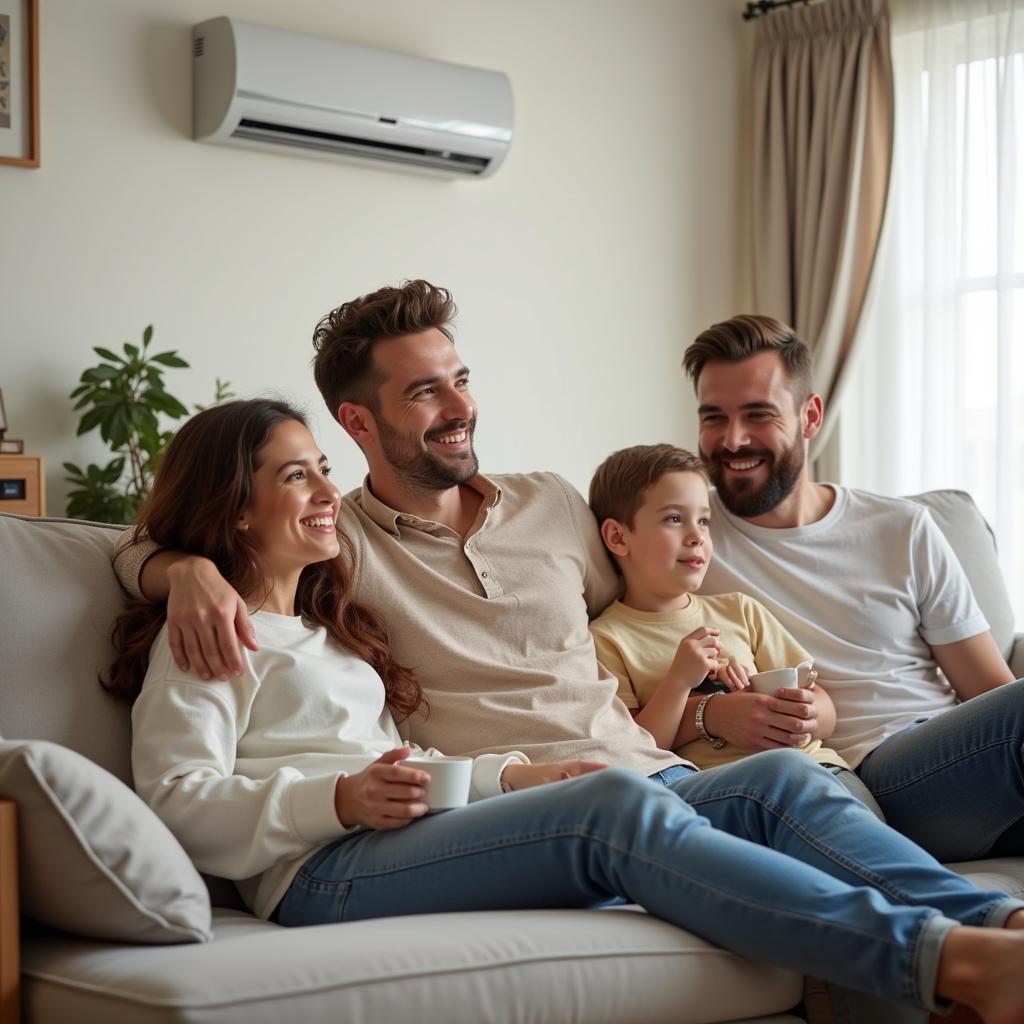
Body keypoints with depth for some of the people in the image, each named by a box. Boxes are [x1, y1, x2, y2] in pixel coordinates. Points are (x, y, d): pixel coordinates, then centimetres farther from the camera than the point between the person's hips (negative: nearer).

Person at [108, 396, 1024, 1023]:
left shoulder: (326, 631, 33)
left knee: (778, 779, -10)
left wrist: (516, 776, 8)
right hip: (322, 872, -8)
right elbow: (179, 802, -4)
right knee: (620, 804, -33)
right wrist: (341, 800, -17)